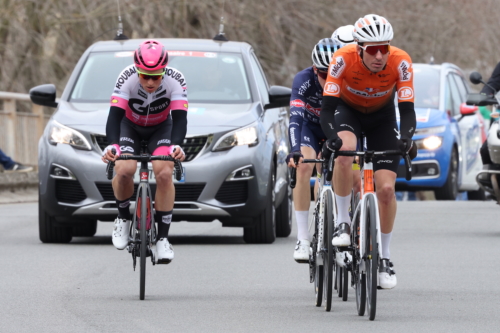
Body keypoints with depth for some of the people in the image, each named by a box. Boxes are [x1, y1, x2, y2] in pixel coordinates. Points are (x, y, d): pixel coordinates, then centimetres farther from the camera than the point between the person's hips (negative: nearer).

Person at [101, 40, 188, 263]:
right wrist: (112, 145, -56)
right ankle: (123, 218, 2)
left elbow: (180, 119, -35)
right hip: (130, 126, 0)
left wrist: (176, 145, -55)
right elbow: (114, 116, -38)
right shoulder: (127, 79, -33)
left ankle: (162, 238, -16)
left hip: (161, 128, 0)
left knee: (164, 173, -24)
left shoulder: (175, 81, -30)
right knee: (124, 170, -27)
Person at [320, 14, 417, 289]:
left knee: (386, 188, -10)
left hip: (382, 116, 1)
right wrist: (331, 137, -51)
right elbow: (327, 108, -33)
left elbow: (407, 110, -28)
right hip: (348, 110, -1)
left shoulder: (400, 62, -30)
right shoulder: (343, 59, -33)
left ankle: (384, 258, 8)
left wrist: (405, 137, -49)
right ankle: (343, 222, -17)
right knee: (345, 152, -36)